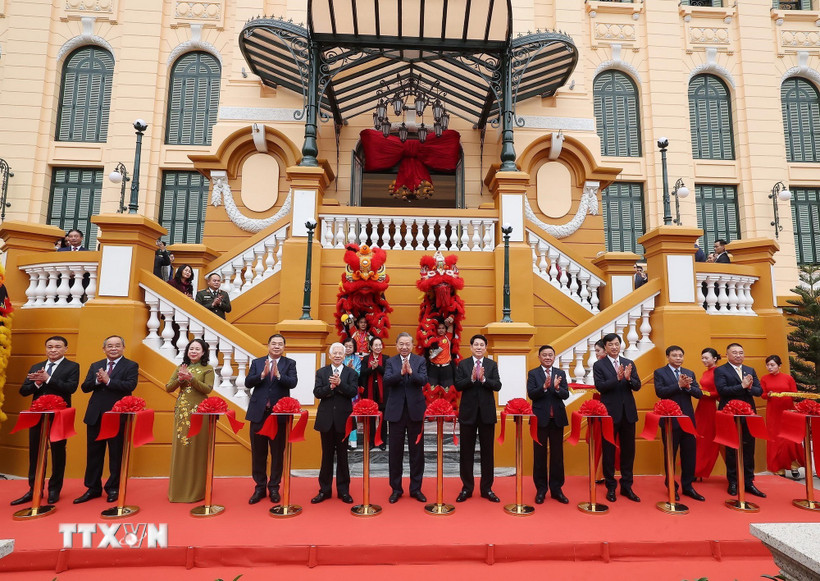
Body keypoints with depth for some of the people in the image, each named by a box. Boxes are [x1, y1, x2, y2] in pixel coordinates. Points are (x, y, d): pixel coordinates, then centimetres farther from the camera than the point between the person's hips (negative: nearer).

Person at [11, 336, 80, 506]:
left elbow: (71, 387, -17)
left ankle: (54, 490, 19)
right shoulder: (35, 368, 12)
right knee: (35, 453, 13)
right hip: (37, 415, 5)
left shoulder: (72, 367, -3)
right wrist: (37, 383, -14)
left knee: (58, 453, 5)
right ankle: (34, 490, 26)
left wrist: (47, 379, -22)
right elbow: (23, 391, 6)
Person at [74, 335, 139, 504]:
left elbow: (130, 385, -16)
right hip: (95, 416, 5)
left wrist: (108, 380, -21)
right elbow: (84, 387, 5)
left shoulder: (131, 366, -2)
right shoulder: (95, 366, 13)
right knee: (93, 453, 13)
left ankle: (113, 488, 19)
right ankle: (93, 488, 27)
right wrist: (97, 381, -14)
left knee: (116, 455, 5)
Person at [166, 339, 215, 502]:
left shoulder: (207, 369, 2)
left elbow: (208, 389, -11)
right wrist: (180, 378, -11)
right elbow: (168, 388, 6)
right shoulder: (180, 368, 13)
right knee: (180, 448, 6)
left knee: (197, 448, 0)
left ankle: (196, 489, 11)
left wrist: (191, 378, -19)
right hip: (182, 412, 4)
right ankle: (179, 488, 18)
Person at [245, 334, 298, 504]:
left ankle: (274, 488, 22)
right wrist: (262, 374, -20)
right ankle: (260, 487, 26)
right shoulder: (257, 362, 8)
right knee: (258, 453, 10)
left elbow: (292, 383, -13)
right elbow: (248, 383, -4)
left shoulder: (289, 363, 2)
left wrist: (278, 375, -29)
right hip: (258, 413, 2)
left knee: (278, 453, 7)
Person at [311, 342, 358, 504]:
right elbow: (317, 393, -6)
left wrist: (340, 383, -25)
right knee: (327, 456, 12)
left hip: (343, 419, -1)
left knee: (342, 455, 9)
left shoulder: (351, 373, 1)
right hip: (326, 419, 1)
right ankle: (324, 490, 24)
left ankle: (343, 490, 21)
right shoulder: (321, 372, 6)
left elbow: (353, 392, -12)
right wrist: (330, 386, -21)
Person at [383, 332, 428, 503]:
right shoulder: (390, 362, 3)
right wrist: (401, 373, -28)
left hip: (415, 410, 0)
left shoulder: (420, 361, 2)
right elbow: (386, 381, -12)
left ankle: (416, 488, 24)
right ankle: (396, 488, 24)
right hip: (396, 411, 0)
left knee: (417, 450, 9)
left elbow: (424, 381, -11)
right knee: (395, 451, 8)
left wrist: (411, 372, -28)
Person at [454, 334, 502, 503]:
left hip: (487, 413, 1)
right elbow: (458, 385, -8)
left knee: (487, 451, 9)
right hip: (468, 412, 0)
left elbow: (498, 386, -7)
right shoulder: (462, 365, 2)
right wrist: (472, 378, -22)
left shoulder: (492, 365, 4)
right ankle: (467, 488, 21)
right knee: (466, 451, 8)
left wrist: (483, 379, -23)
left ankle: (486, 488, 22)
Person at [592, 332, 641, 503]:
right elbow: (600, 386, -14)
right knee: (609, 450, 6)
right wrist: (617, 378, -26)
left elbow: (637, 386, 1)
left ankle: (626, 486, 25)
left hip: (628, 412, 4)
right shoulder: (599, 365, -4)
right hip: (610, 412, -3)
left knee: (628, 450, 11)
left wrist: (628, 378, -19)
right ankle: (610, 487, 20)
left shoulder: (629, 364, 8)